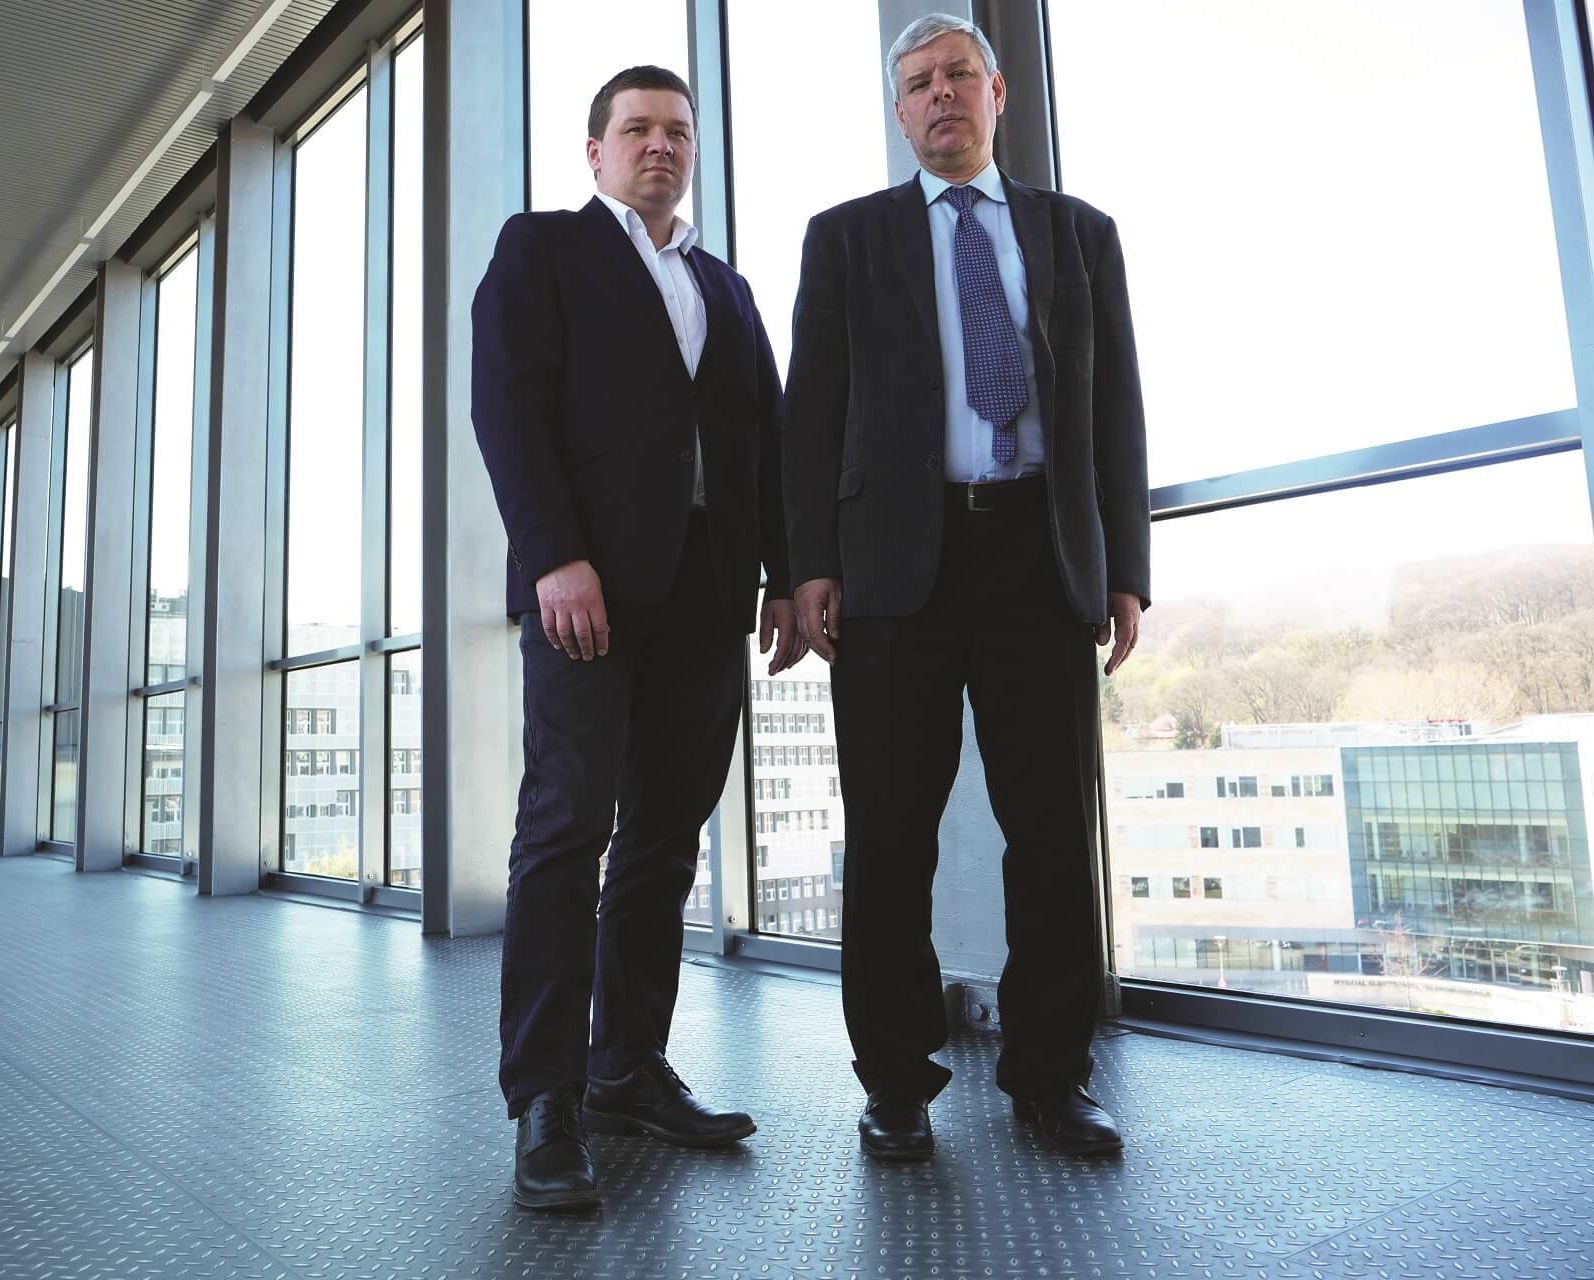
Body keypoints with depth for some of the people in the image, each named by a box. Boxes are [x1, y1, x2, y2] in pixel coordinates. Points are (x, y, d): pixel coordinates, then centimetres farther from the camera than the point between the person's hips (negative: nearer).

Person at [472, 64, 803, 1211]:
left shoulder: (728, 288, 26)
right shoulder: (541, 247, 11)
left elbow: (766, 437, 18)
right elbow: (507, 406, -3)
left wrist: (783, 577, 6)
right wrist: (556, 558, -16)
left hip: (706, 590, 5)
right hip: (591, 577, -5)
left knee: (664, 840, 5)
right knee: (569, 824, -8)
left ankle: (631, 1072, 14)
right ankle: (546, 1105, -1)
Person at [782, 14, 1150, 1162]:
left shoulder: (1080, 233, 18)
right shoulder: (848, 237, 14)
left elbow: (1118, 407, 13)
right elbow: (812, 410, 6)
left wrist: (1128, 567, 5)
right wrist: (812, 563, -5)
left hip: (1045, 556, 2)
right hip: (898, 559, -1)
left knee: (1055, 829, 3)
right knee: (892, 834, 1)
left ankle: (1050, 1075, 18)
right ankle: (899, 1082, 14)